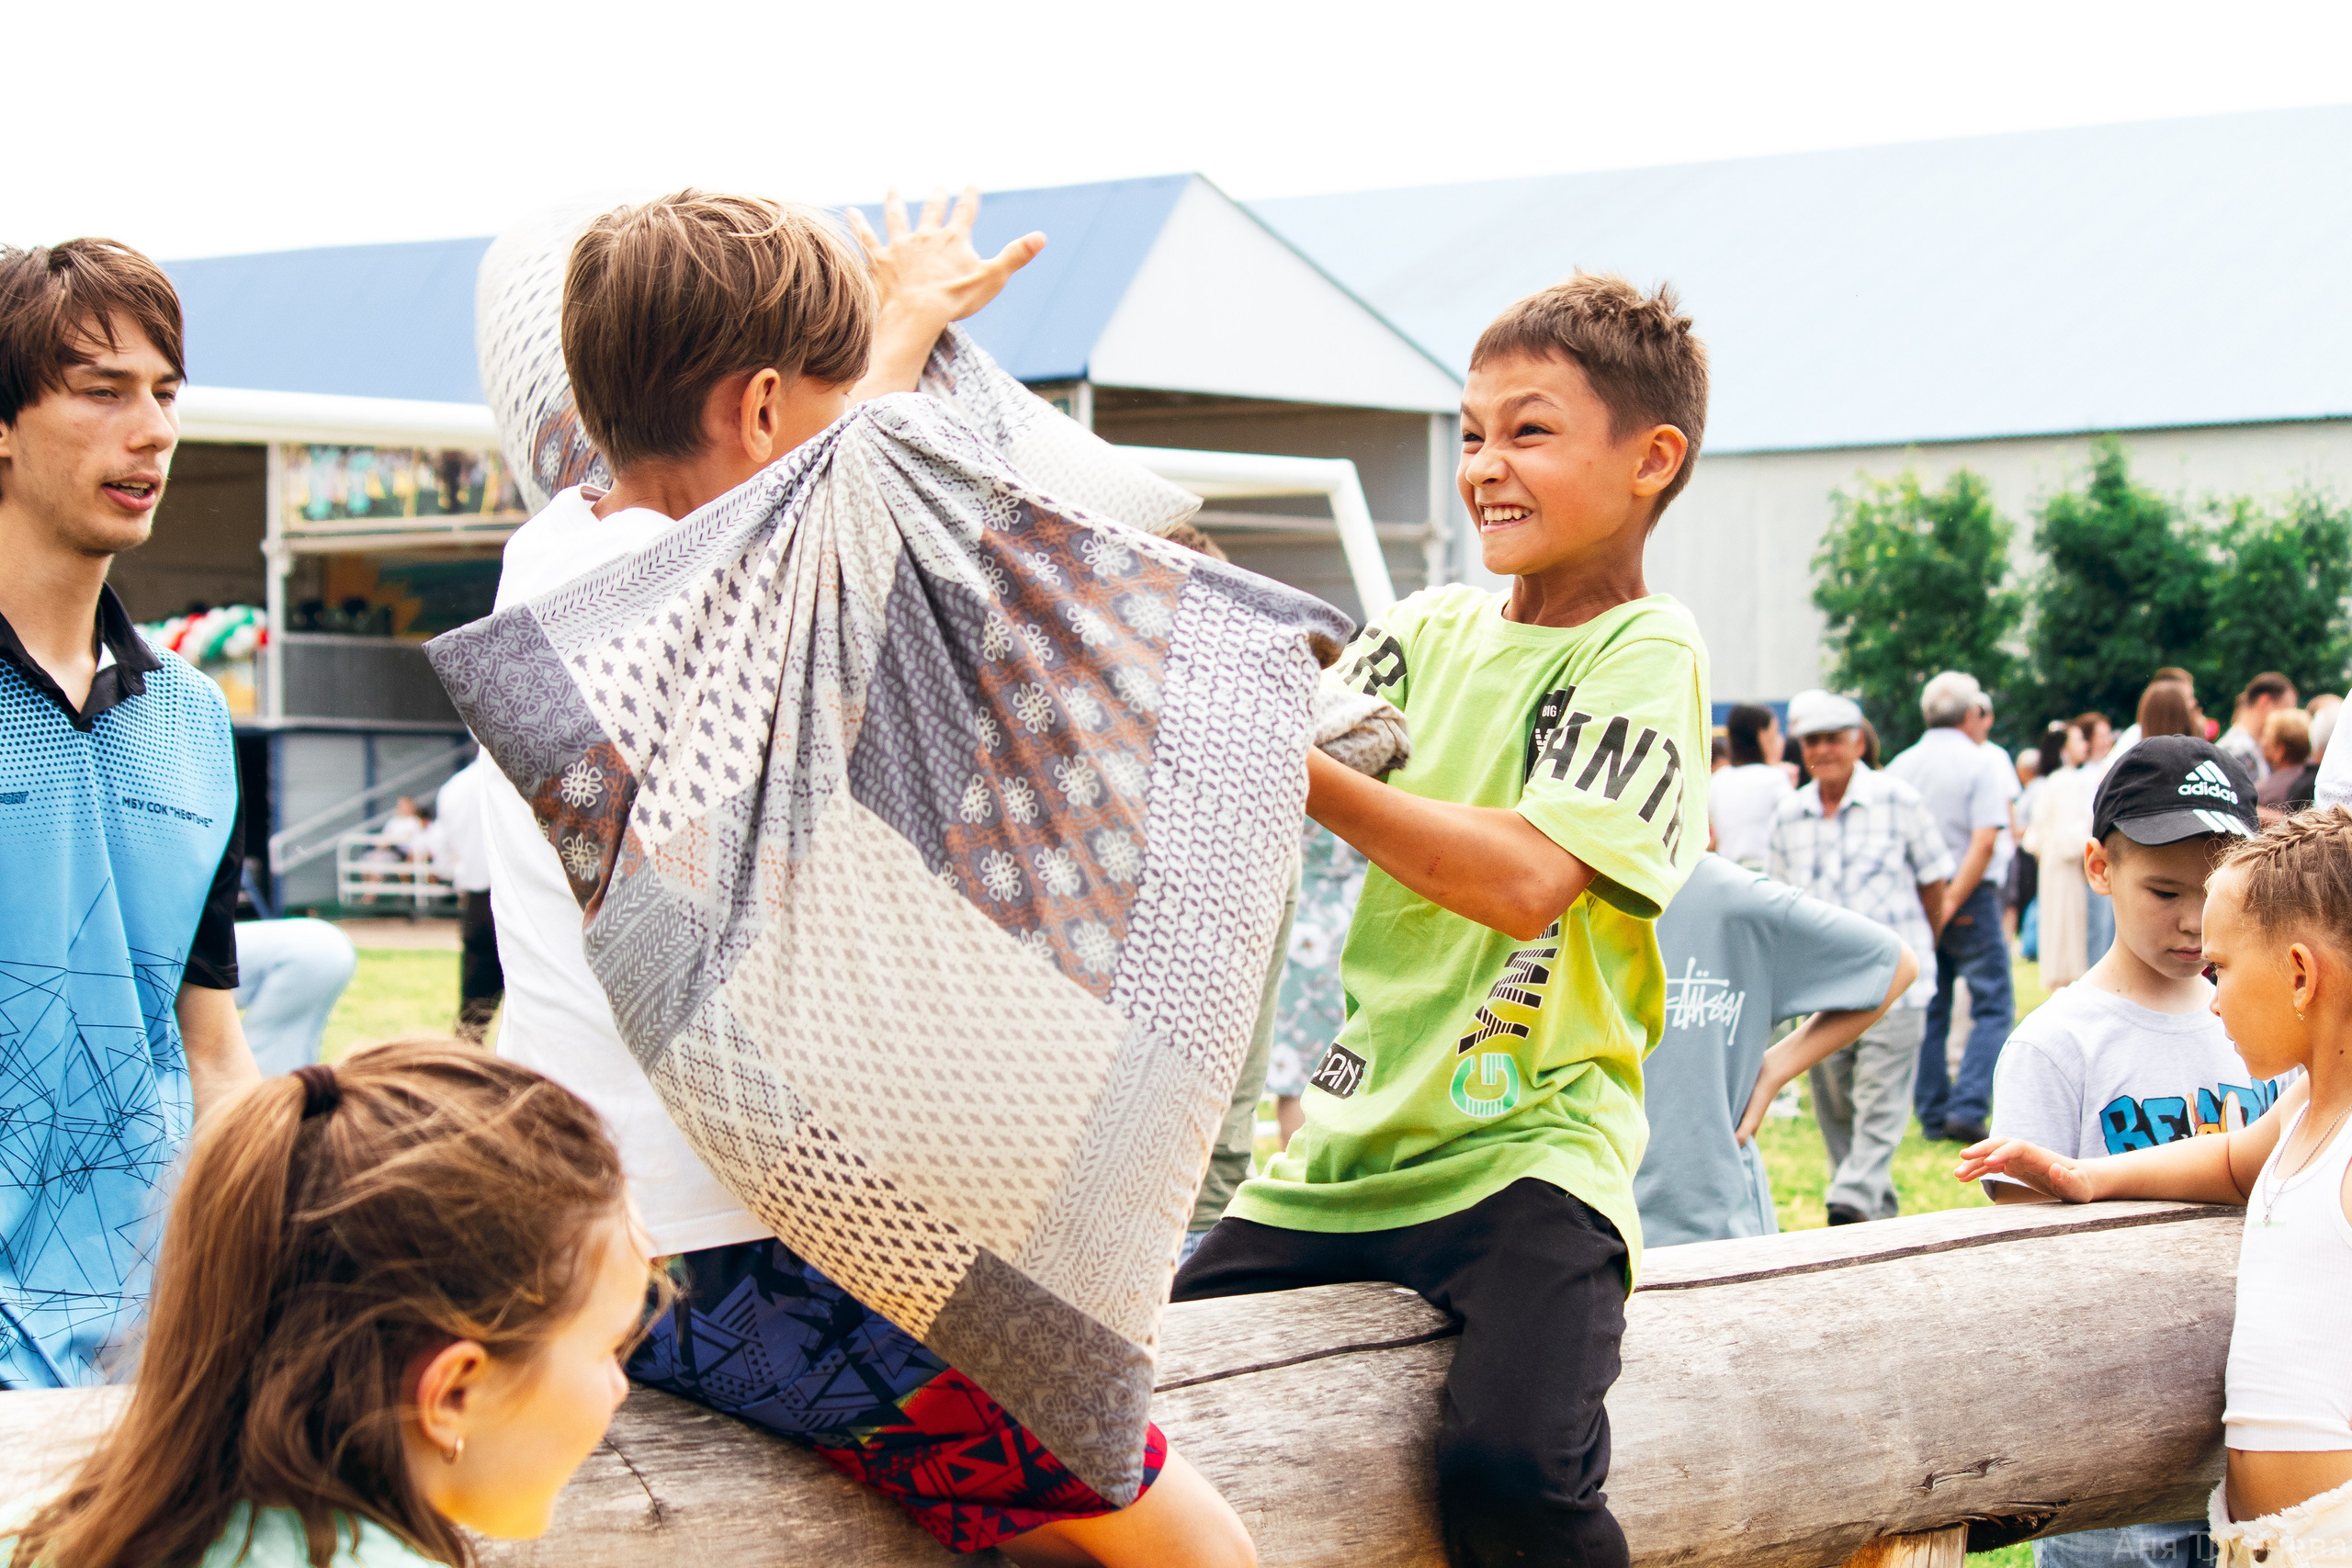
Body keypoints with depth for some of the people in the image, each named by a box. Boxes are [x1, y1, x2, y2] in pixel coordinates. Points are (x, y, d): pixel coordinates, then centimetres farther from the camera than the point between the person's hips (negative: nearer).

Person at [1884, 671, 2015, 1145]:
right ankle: (1967, 1109, -10)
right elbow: (1984, 840, -18)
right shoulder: (1981, 765, -8)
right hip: (1970, 895, -5)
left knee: (1928, 1010, 12)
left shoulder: (1899, 768, 6)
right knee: (1993, 1008, 2)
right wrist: (1952, 900, -16)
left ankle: (1933, 1115, 13)